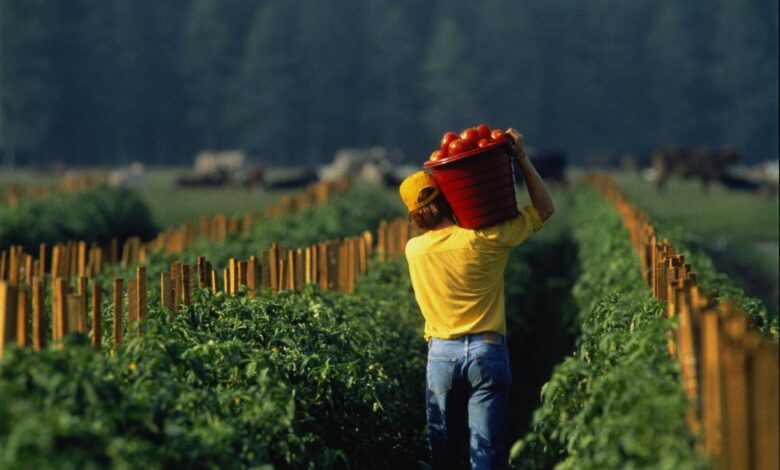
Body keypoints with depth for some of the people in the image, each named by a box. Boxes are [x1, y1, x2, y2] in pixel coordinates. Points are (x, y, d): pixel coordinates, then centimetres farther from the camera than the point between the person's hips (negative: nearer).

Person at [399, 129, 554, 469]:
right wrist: (521, 159, 2)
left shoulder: (413, 249, 0)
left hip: (441, 355, 3)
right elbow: (544, 209, 1)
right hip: (486, 352, -2)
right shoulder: (484, 240, -9)